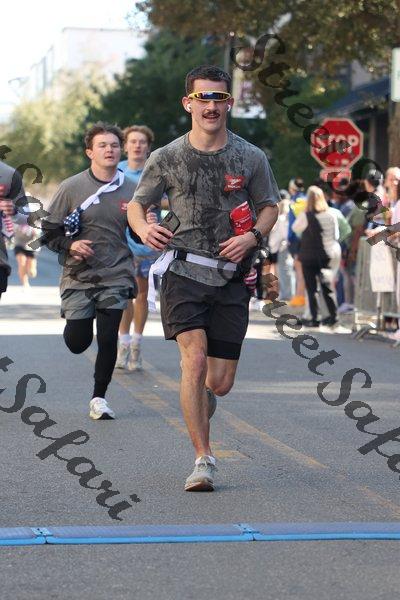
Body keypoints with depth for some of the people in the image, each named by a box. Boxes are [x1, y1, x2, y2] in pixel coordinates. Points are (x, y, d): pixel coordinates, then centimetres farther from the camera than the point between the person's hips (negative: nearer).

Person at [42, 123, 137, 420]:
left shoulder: (132, 190, 3)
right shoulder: (71, 188, -2)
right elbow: (49, 230, 4)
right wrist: (70, 246, -15)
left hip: (116, 276, 1)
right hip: (79, 276, 0)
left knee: (108, 339, -8)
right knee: (77, 343, -1)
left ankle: (99, 398, 10)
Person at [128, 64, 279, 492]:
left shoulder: (251, 158, 4)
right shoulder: (167, 158, 2)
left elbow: (269, 207, 15)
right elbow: (137, 204, 12)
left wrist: (253, 236, -6)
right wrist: (143, 228, -11)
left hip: (231, 279, 2)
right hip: (184, 272, -2)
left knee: (221, 383, 3)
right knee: (195, 359, -20)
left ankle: (199, 397, 41)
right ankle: (203, 460, -12)